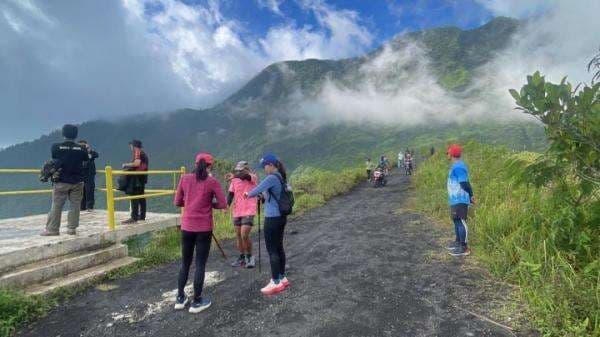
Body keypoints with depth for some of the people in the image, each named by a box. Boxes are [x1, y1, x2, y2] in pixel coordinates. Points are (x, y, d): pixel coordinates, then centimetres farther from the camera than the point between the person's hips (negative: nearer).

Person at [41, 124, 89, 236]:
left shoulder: (56, 147, -6)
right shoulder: (80, 148, -5)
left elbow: (53, 158, 11)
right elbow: (86, 159, 10)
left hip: (61, 181, 0)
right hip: (77, 182, 0)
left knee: (56, 206, 7)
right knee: (75, 205, 6)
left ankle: (52, 229, 11)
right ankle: (72, 228, 8)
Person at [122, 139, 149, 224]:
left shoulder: (137, 152, -10)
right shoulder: (143, 153, 19)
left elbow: (137, 163, -26)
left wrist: (126, 164, -13)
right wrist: (129, 167, 20)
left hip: (137, 178, -10)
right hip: (142, 178, 10)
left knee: (134, 198, -10)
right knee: (141, 197, 12)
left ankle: (134, 217, -11)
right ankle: (142, 216, 18)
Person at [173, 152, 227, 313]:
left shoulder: (185, 178, 1)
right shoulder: (213, 182, -8)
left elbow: (177, 202, 7)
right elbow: (223, 204, -9)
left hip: (187, 226, 3)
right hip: (204, 228, -3)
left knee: (185, 263, 18)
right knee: (200, 264, 6)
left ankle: (180, 298, 27)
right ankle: (196, 301, 14)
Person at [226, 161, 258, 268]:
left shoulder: (253, 178, -7)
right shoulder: (235, 180, 6)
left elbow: (246, 176, -28)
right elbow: (231, 193, 1)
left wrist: (234, 176, -43)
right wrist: (227, 204, -17)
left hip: (248, 212, -5)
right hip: (237, 212, 5)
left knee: (244, 235, -13)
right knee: (238, 235, 11)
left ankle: (249, 256, 9)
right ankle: (242, 257, 27)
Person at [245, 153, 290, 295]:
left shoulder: (272, 178, -17)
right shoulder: (281, 178, 10)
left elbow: (256, 190, -19)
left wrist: (248, 194, 2)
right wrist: (263, 195, 8)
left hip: (272, 218, -9)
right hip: (281, 217, 9)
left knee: (272, 250, 0)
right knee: (279, 248, 16)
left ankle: (276, 283, 9)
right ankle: (282, 279, 26)